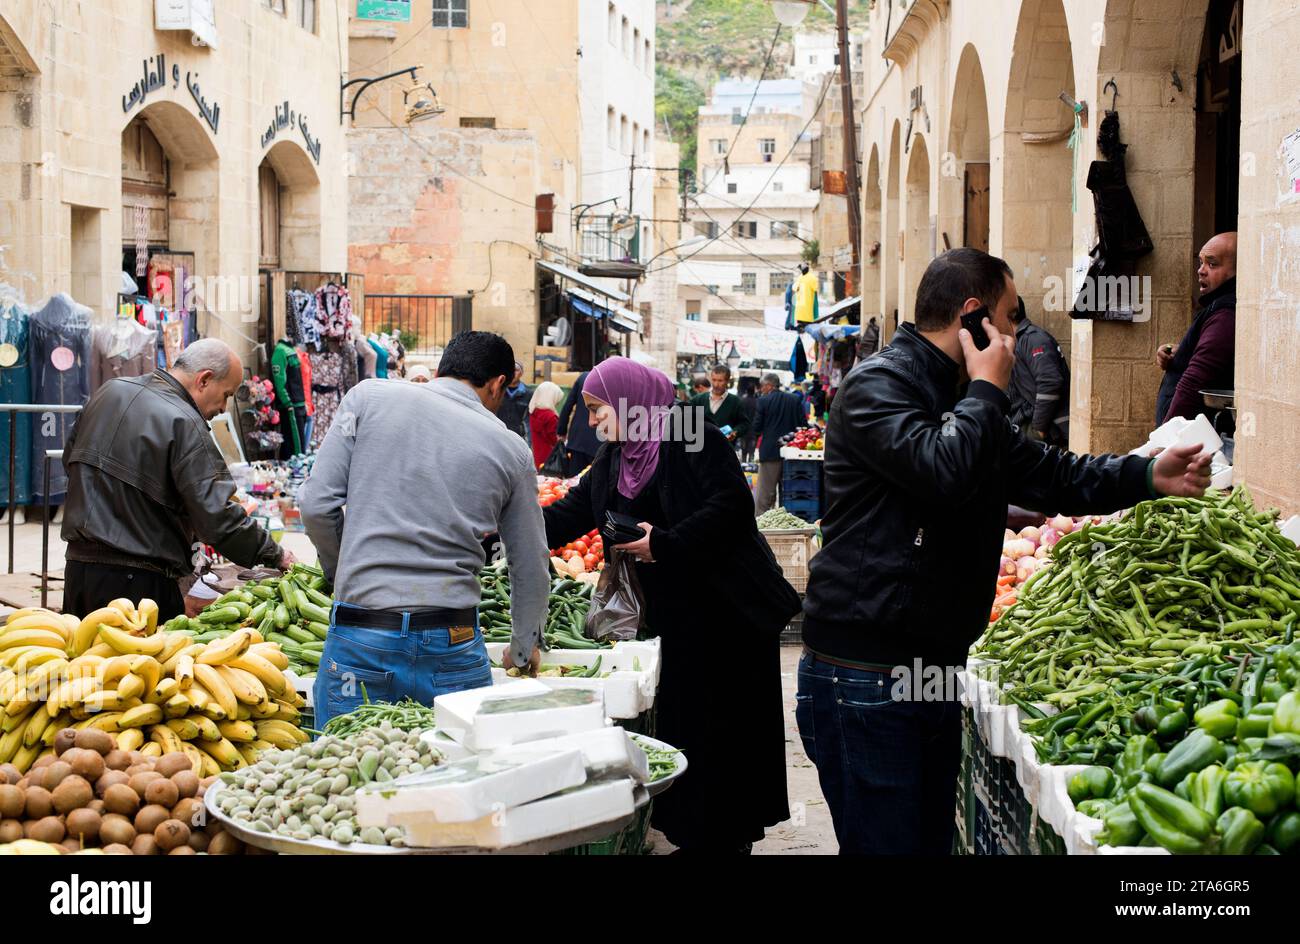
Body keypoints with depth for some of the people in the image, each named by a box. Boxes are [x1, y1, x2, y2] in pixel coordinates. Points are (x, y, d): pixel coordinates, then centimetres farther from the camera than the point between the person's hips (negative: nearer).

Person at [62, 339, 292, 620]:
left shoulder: (110, 391, 10)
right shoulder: (184, 424, -15)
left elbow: (70, 458, 24)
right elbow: (216, 517, -20)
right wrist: (275, 556, -10)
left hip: (77, 565, 8)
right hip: (138, 581, -8)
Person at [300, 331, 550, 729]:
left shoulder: (368, 397, 5)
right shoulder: (511, 449, 9)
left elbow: (317, 504, 1)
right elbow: (532, 570, 15)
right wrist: (523, 650, 32)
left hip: (360, 635, 0)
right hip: (452, 645, 0)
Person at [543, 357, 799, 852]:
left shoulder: (692, 437, -12)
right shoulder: (613, 458, 12)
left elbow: (732, 504, -21)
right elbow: (571, 514, 13)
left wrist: (665, 542, -22)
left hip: (730, 611, -7)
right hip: (677, 615, 7)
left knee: (729, 728, -1)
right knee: (683, 724, 9)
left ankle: (731, 835, 9)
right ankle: (694, 834, 19)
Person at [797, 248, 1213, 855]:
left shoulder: (961, 400, 20)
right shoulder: (876, 387, -12)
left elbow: (1043, 474, 23)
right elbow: (942, 471, -28)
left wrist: (1150, 476, 13)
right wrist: (989, 389, -13)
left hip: (934, 668, 10)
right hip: (864, 677, -10)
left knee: (933, 841, 13)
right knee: (886, 844, -6)